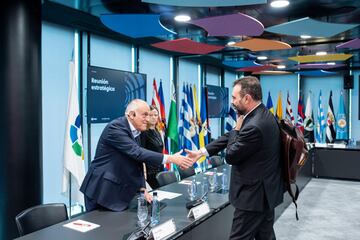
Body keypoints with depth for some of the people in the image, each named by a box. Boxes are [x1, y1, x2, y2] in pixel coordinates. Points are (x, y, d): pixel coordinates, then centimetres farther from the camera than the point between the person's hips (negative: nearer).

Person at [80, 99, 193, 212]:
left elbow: (137, 159, 10)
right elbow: (137, 153, -28)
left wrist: (142, 188, 1)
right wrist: (170, 158, -31)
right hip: (102, 190, -7)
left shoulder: (135, 132, 8)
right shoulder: (115, 127, -19)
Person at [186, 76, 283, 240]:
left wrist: (237, 128, -6)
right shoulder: (263, 115, 4)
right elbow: (231, 137, 7)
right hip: (265, 191, 9)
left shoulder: (254, 126, -28)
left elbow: (230, 156, -17)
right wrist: (201, 152, 5)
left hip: (254, 194, -9)